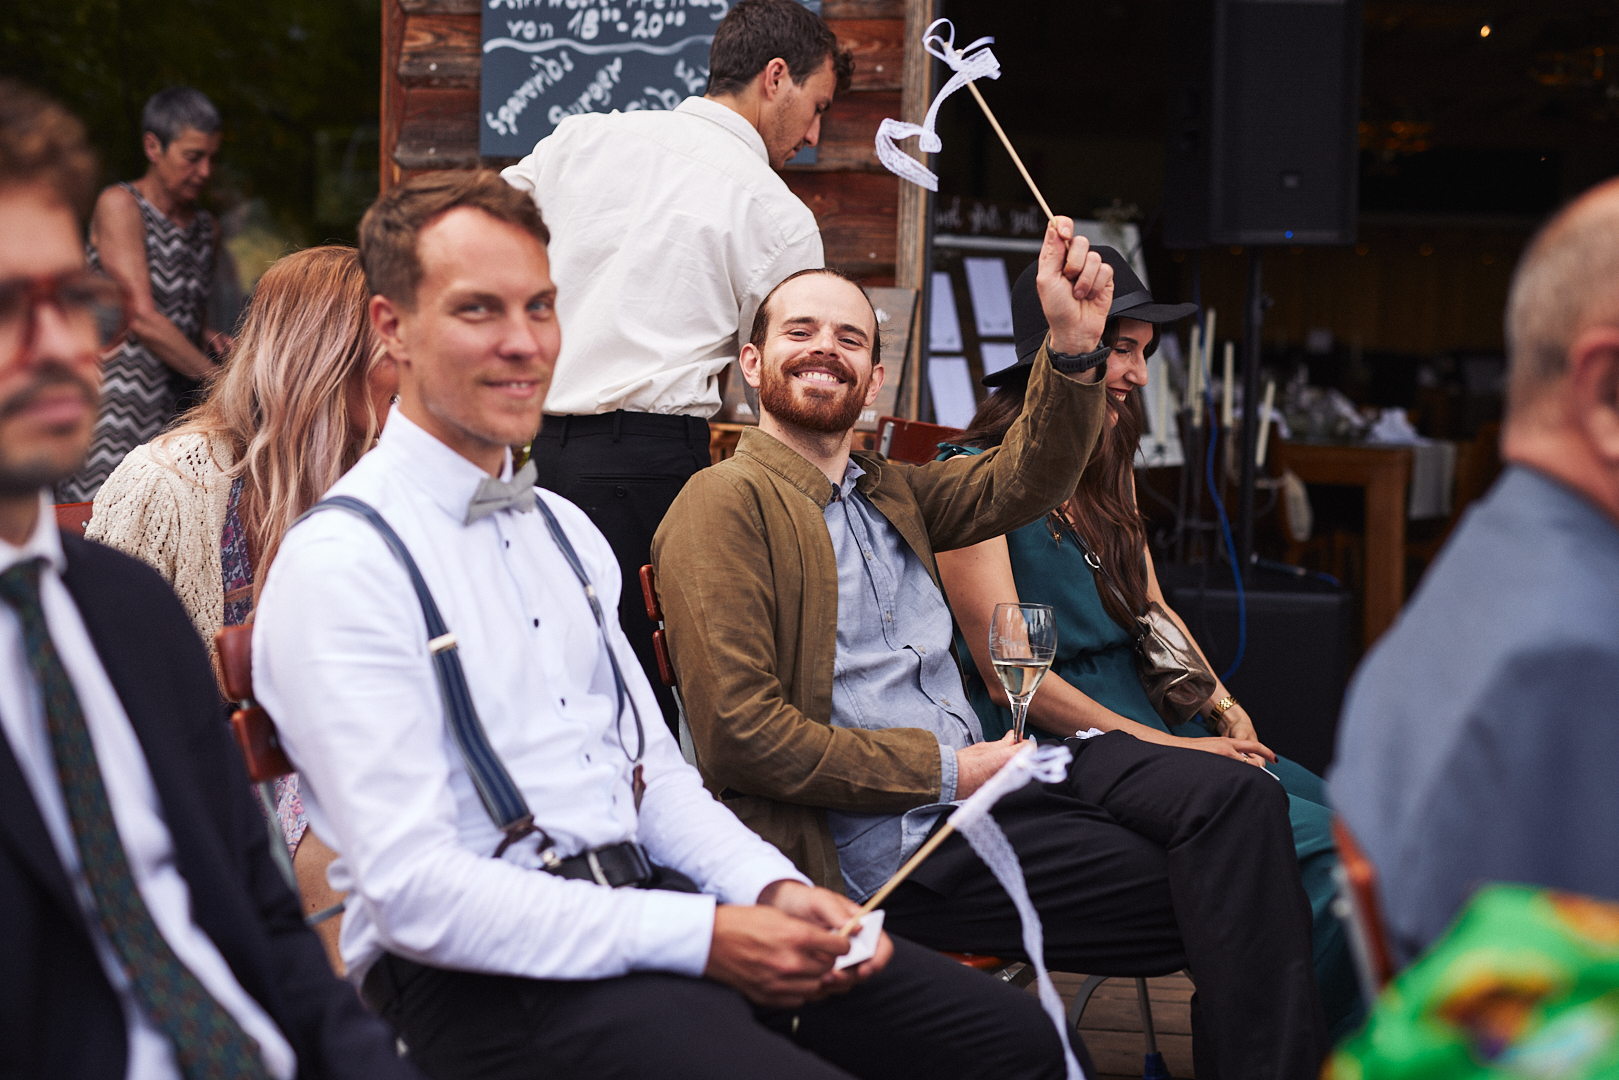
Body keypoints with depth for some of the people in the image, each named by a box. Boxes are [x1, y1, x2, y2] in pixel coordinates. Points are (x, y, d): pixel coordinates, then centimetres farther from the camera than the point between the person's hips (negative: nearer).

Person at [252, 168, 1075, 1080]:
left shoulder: (563, 530, 17)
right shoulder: (338, 566, -10)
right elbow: (412, 891, -17)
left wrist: (775, 890, 0)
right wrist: (703, 938, -19)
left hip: (644, 900, 8)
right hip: (480, 973, -7)